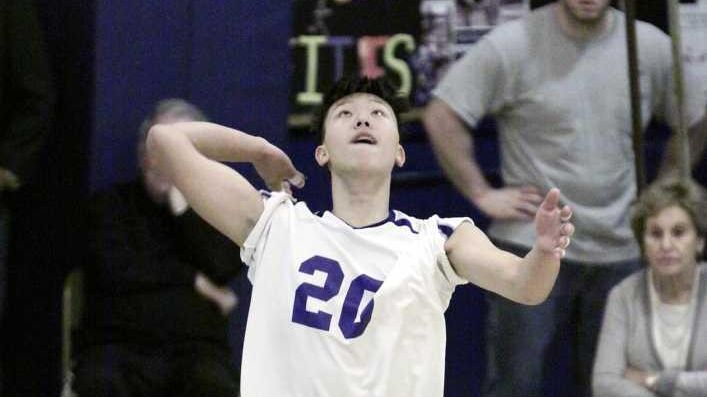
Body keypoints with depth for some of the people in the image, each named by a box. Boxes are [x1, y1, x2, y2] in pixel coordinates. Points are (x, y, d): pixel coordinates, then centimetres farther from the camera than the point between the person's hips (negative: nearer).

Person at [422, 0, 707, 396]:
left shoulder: (651, 47, 2)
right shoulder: (514, 45, -8)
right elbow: (442, 116, -7)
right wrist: (482, 194, -8)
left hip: (619, 254, 4)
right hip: (533, 248, -3)